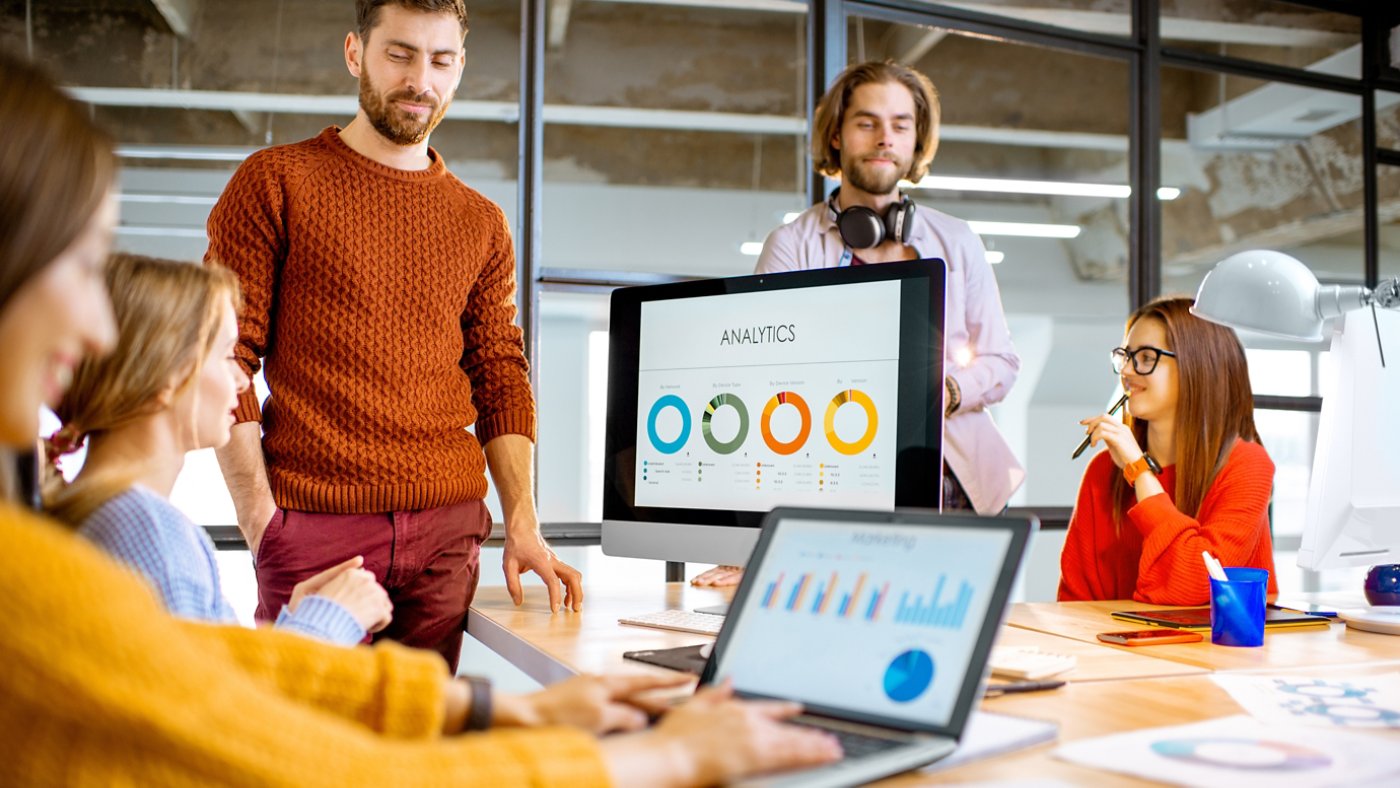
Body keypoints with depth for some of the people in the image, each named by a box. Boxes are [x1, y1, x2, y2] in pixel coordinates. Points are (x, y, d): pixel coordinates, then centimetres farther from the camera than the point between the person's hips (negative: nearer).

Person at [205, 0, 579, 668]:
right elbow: (223, 361, -1)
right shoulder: (275, 183, 4)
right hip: (313, 529, -3)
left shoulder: (481, 223, 15)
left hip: (448, 533, 3)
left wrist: (522, 524, 2)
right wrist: (260, 519, -9)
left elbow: (501, 380, 13)